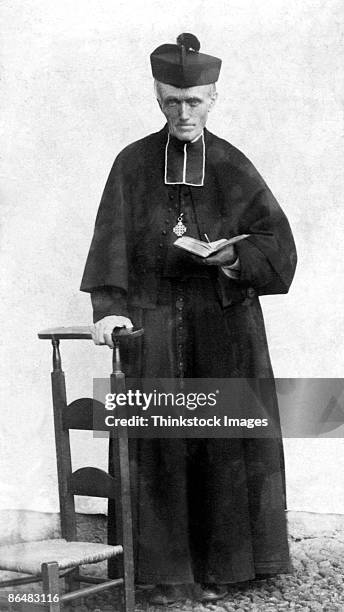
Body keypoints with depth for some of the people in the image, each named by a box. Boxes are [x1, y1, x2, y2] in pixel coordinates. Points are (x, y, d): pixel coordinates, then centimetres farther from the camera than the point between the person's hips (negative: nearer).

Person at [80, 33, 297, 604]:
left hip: (224, 320, 1)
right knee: (159, 444, -1)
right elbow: (111, 241, -5)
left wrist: (235, 257, -16)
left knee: (223, 441, 2)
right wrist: (109, 307, -20)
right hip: (154, 321, -1)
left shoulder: (234, 167, 6)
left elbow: (277, 242, 4)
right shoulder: (133, 164, 4)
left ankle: (218, 565, 14)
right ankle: (164, 569, 8)